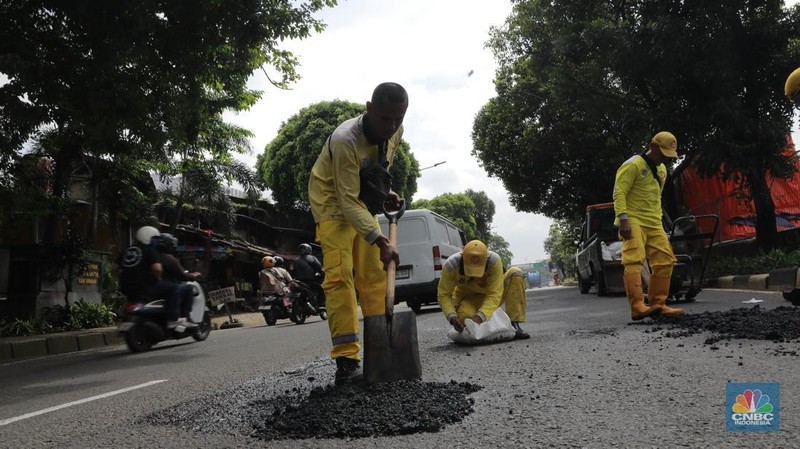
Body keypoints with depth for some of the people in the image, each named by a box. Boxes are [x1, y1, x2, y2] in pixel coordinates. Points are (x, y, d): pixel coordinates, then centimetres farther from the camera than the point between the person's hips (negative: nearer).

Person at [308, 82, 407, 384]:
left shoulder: (395, 131, -10)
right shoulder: (345, 139, -33)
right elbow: (347, 201, -33)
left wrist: (385, 192, -4)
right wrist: (380, 240, -39)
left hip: (362, 201, 7)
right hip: (333, 200, -7)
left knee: (374, 273, 5)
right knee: (340, 276, -18)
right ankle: (346, 362, -19)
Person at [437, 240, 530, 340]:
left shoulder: (494, 260, -31)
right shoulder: (451, 265, -29)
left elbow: (494, 294, -30)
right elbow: (444, 295, -21)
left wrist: (479, 317, -45)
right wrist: (452, 317, -39)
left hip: (491, 298, 1)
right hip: (469, 298, -1)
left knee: (516, 273, -24)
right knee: (465, 318, -36)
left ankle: (514, 324, -21)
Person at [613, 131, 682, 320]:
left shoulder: (662, 170, 19)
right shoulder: (633, 165, -8)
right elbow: (619, 192, -16)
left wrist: (658, 218, 22)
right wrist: (623, 219, -25)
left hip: (653, 223, 9)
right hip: (633, 221, -9)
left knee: (665, 260, 5)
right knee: (634, 260, -19)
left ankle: (658, 304, 13)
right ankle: (637, 307, -26)